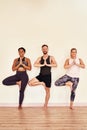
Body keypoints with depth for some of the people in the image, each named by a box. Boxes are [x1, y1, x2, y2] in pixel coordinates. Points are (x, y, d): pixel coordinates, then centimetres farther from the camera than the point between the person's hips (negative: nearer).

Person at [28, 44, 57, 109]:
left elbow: (55, 64, -16)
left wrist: (47, 64, -18)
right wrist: (43, 64, -17)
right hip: (41, 75, 3)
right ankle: (42, 83, 6)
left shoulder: (51, 57, -1)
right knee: (30, 83, -13)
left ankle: (46, 105, 20)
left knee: (47, 91, 6)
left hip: (48, 76, -3)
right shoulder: (40, 58, 6)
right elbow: (35, 64, -11)